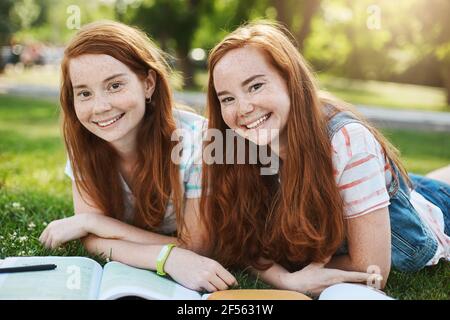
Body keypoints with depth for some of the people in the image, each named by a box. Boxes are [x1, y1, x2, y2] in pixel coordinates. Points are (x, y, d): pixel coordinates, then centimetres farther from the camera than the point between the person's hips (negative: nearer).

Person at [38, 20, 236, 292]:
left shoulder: (195, 139, -27)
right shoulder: (82, 140, -15)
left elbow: (195, 247, -22)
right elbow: (93, 241, -17)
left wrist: (89, 222, -23)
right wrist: (168, 257, -36)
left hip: (188, 282, -1)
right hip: (119, 278, 1)